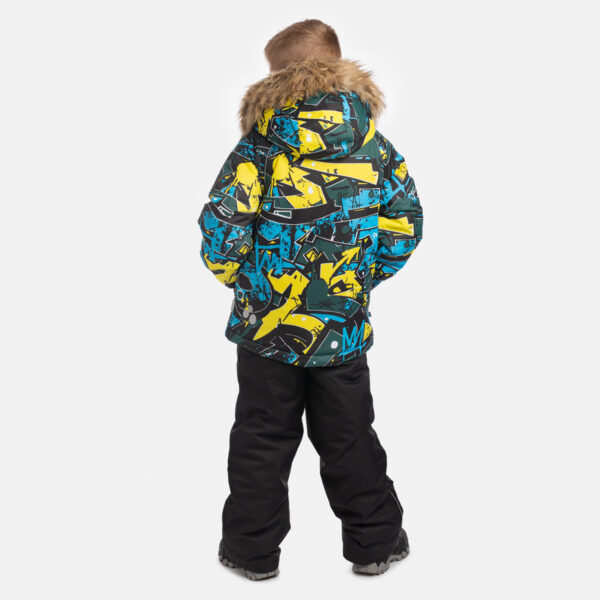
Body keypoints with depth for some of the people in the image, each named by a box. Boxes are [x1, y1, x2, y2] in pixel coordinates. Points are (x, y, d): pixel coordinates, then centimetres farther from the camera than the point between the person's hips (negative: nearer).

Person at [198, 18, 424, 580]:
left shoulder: (261, 143, -11)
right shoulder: (375, 144, -1)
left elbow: (223, 226, -15)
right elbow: (404, 222, 1)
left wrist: (238, 277, 2)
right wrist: (366, 275, 12)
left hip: (268, 323, -2)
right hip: (344, 326, 2)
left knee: (262, 438, 12)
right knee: (348, 437, 16)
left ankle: (252, 548, 24)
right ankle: (374, 541, 28)